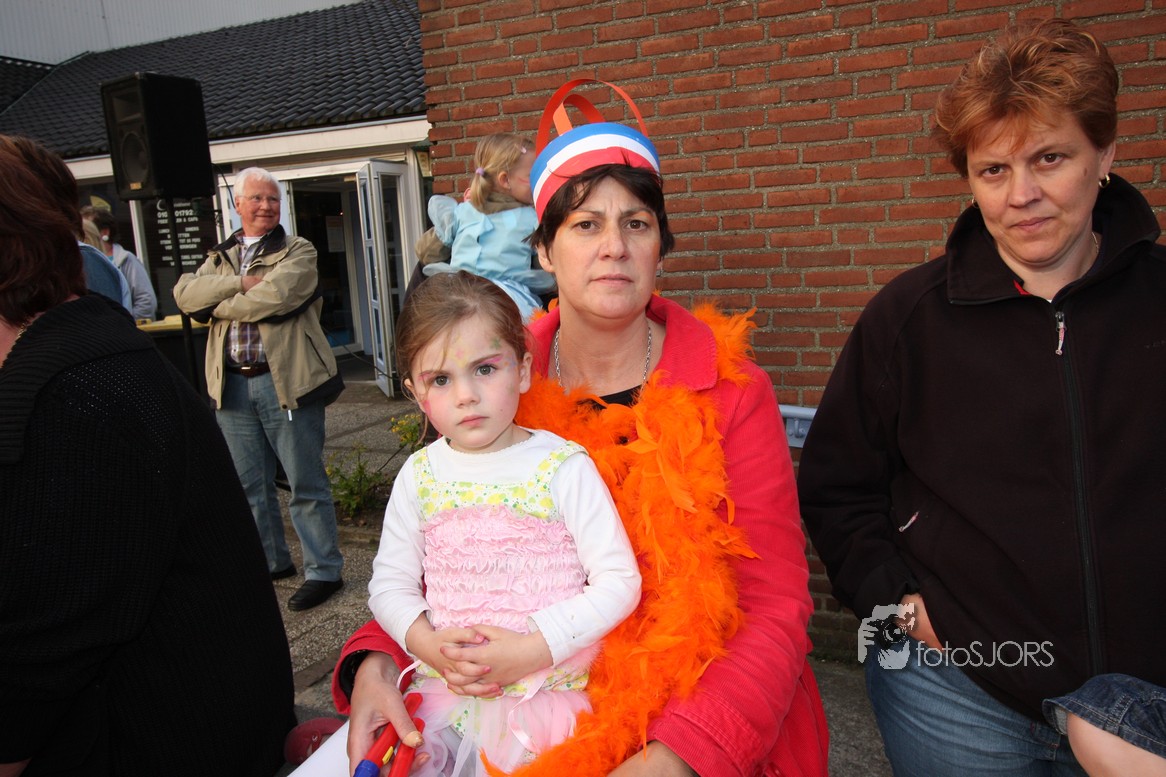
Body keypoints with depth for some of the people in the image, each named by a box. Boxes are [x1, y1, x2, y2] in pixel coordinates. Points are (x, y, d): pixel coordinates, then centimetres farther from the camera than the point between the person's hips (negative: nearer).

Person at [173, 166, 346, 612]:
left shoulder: (298, 252, 0)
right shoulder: (220, 257, 17)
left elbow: (274, 297, -18)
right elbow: (185, 293, 0)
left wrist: (218, 306, -3)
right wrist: (240, 282, -14)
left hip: (286, 380, -5)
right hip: (233, 384, 6)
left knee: (306, 483, 0)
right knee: (249, 484, 15)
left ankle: (323, 570, 11)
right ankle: (270, 561, 32)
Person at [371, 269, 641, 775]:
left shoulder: (563, 467, -9)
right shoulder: (419, 475, 3)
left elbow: (619, 580, -10)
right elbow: (390, 581, 7)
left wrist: (534, 648, -19)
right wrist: (426, 641, -13)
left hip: (543, 692, -3)